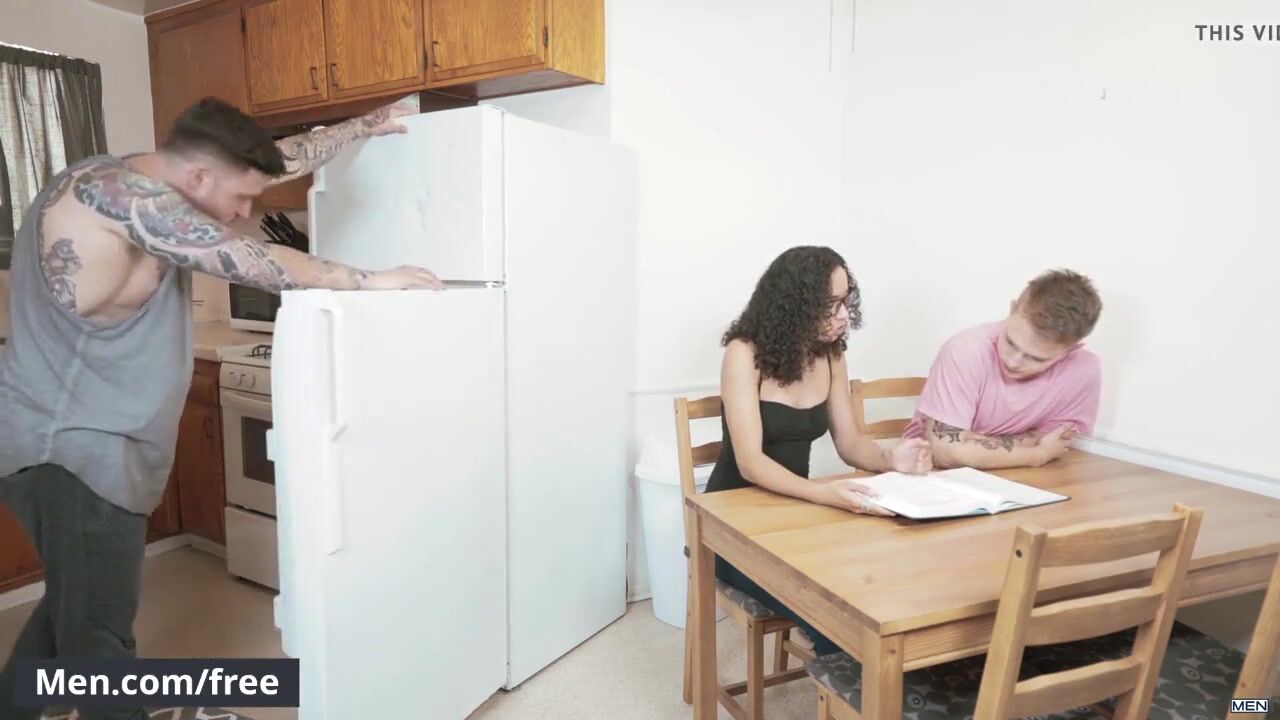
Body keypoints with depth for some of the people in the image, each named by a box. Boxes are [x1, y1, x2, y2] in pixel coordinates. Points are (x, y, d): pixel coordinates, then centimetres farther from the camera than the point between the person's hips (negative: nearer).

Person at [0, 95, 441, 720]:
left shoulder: (149, 187, 7)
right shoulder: (115, 189, -20)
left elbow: (280, 160, 14)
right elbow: (250, 263, -24)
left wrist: (365, 126, 19)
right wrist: (368, 281, -16)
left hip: (84, 439, 10)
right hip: (71, 446, -10)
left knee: (77, 606, 25)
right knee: (99, 629, 2)